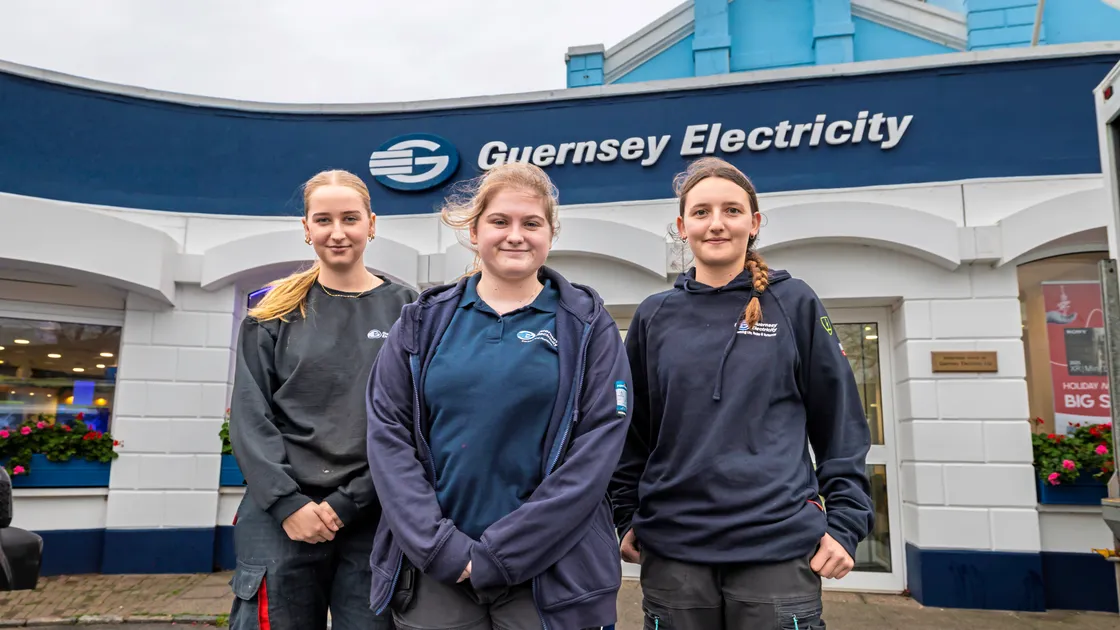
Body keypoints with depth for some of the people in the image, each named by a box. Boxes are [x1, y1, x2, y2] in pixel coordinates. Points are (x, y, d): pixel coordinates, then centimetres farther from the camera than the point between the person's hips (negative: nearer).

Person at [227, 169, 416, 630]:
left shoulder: (404, 309, 3)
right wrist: (288, 502, -11)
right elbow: (249, 416, 1)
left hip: (372, 518, 0)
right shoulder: (274, 312, 7)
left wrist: (349, 502, -10)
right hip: (278, 518, 1)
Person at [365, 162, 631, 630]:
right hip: (433, 570, 2)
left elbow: (599, 446, -10)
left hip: (548, 571, -1)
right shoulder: (424, 321, 4)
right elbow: (388, 433, -2)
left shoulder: (587, 326, -2)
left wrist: (498, 554, -13)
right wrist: (440, 546, -12)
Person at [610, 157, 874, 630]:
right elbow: (632, 427, 10)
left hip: (779, 546, -1)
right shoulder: (654, 316, 5)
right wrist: (627, 518, 5)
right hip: (672, 552, 2)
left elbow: (840, 421, 2)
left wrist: (845, 522, -3)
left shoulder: (794, 304, 1)